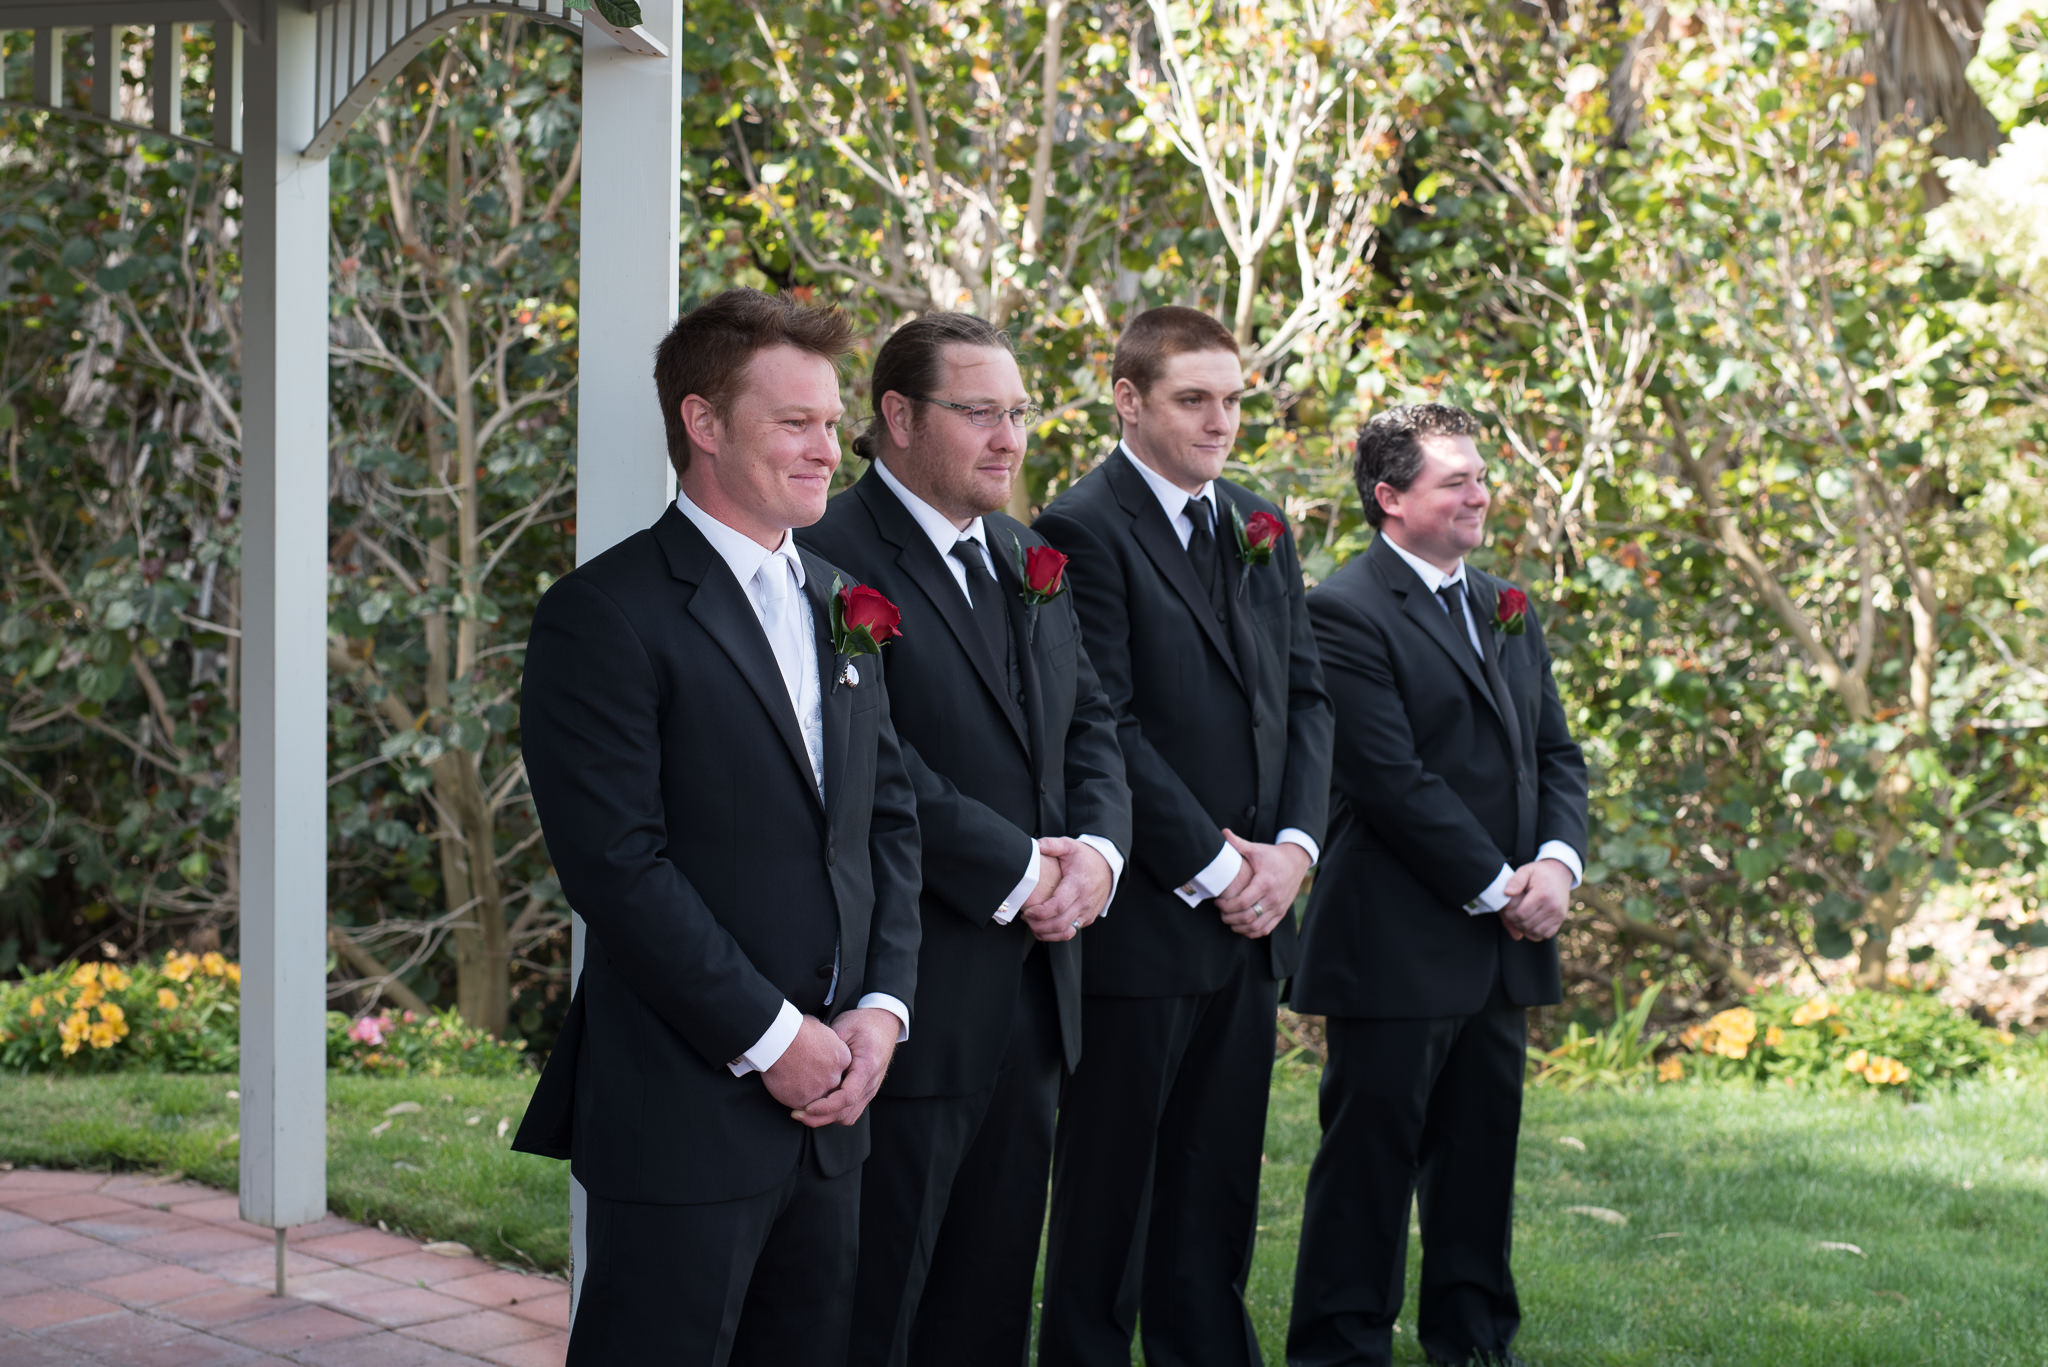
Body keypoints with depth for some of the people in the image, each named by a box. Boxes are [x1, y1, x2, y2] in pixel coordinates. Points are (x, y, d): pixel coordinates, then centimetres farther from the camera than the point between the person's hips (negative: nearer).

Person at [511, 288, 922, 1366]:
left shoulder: (840, 602, 15)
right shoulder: (607, 615, -10)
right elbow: (617, 864, -16)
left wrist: (881, 1005, 1)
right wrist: (769, 1036, -15)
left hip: (831, 1107, 7)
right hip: (682, 1110, -7)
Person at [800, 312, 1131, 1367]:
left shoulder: (1026, 560, 15)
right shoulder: (834, 557, -13)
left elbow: (1090, 724, 15)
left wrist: (1095, 848, -4)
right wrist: (1020, 872, -16)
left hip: (1035, 991, 8)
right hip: (910, 997, -8)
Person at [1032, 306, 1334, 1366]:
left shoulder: (1263, 530, 14)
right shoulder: (1085, 530, -10)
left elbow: (1304, 696, 13)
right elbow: (1106, 725, -15)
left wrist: (1292, 846, -1)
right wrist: (1211, 867, -14)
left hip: (1249, 917, 7)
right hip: (1141, 914, -7)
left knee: (1217, 1178, 13)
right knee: (1108, 1182, 4)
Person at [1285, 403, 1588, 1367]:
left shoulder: (1510, 609, 15)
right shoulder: (1346, 611, -11)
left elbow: (1556, 753, 15)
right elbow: (1391, 775, -17)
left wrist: (1558, 860, -4)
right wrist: (1497, 887, -14)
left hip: (1503, 940, 8)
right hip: (1396, 944, -7)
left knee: (1483, 1146, 14)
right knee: (1371, 1152, 0)